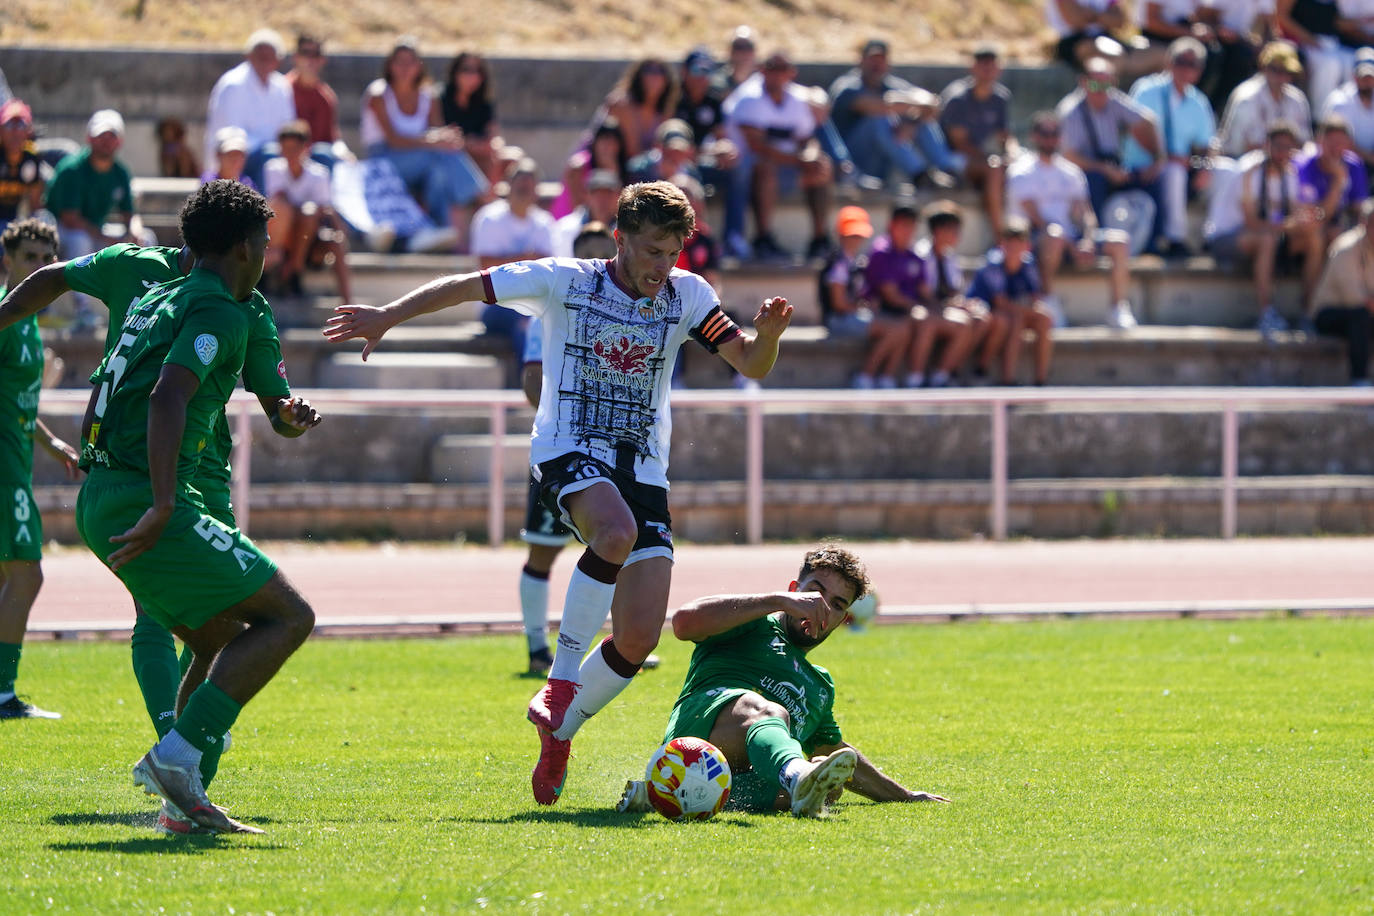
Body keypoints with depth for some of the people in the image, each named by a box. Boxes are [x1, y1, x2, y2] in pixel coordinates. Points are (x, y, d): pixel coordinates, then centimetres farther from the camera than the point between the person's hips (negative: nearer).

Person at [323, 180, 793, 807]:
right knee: (616, 533, -39)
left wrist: (768, 334, -17)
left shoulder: (685, 295, 6)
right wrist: (387, 316, 2)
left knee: (639, 640, -7)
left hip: (644, 467, 4)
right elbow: (467, 287, 5)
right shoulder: (566, 283, -2)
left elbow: (750, 365, 5)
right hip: (568, 452, -4)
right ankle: (560, 679, -23)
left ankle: (559, 731, 18)